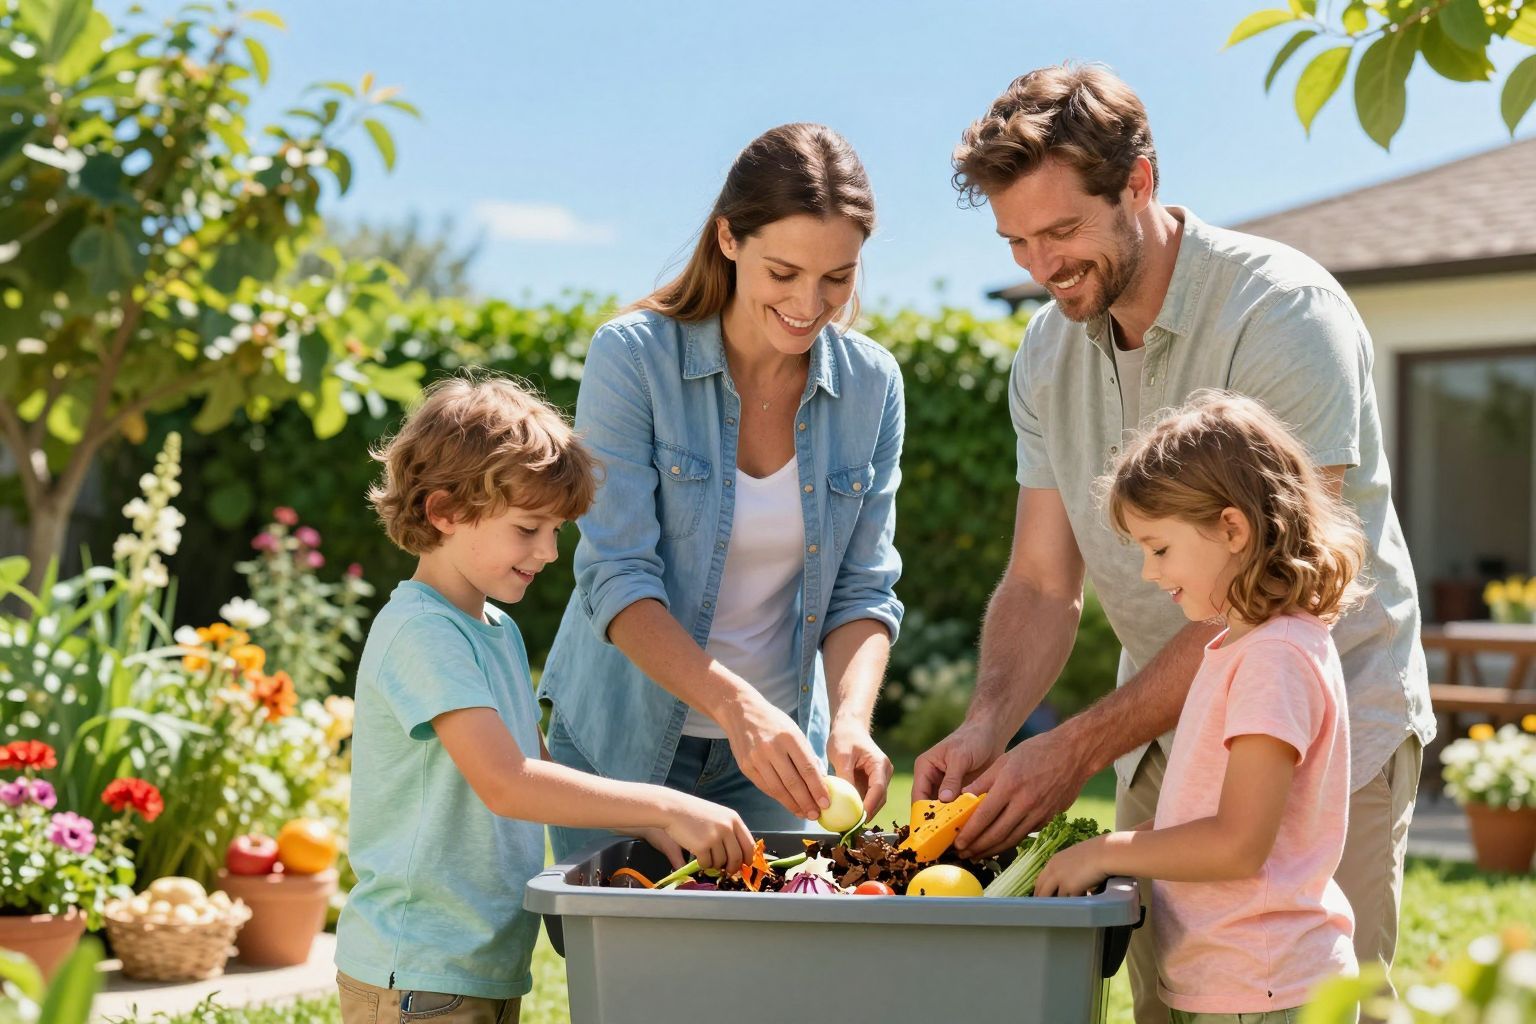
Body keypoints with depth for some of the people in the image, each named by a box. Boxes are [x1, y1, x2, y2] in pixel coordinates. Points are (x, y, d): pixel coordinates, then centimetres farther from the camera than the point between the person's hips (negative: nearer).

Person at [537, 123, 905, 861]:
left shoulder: (870, 385, -4)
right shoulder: (633, 357, -15)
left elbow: (863, 591, -2)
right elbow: (616, 579, -20)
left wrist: (850, 720, -21)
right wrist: (736, 704, -34)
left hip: (776, 752, 3)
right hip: (621, 744, -3)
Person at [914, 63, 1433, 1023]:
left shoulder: (1283, 312, -20)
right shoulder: (1049, 352, 2)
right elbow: (1043, 584, 4)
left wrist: (1079, 747, -26)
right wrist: (988, 726, -16)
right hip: (1165, 733, 6)